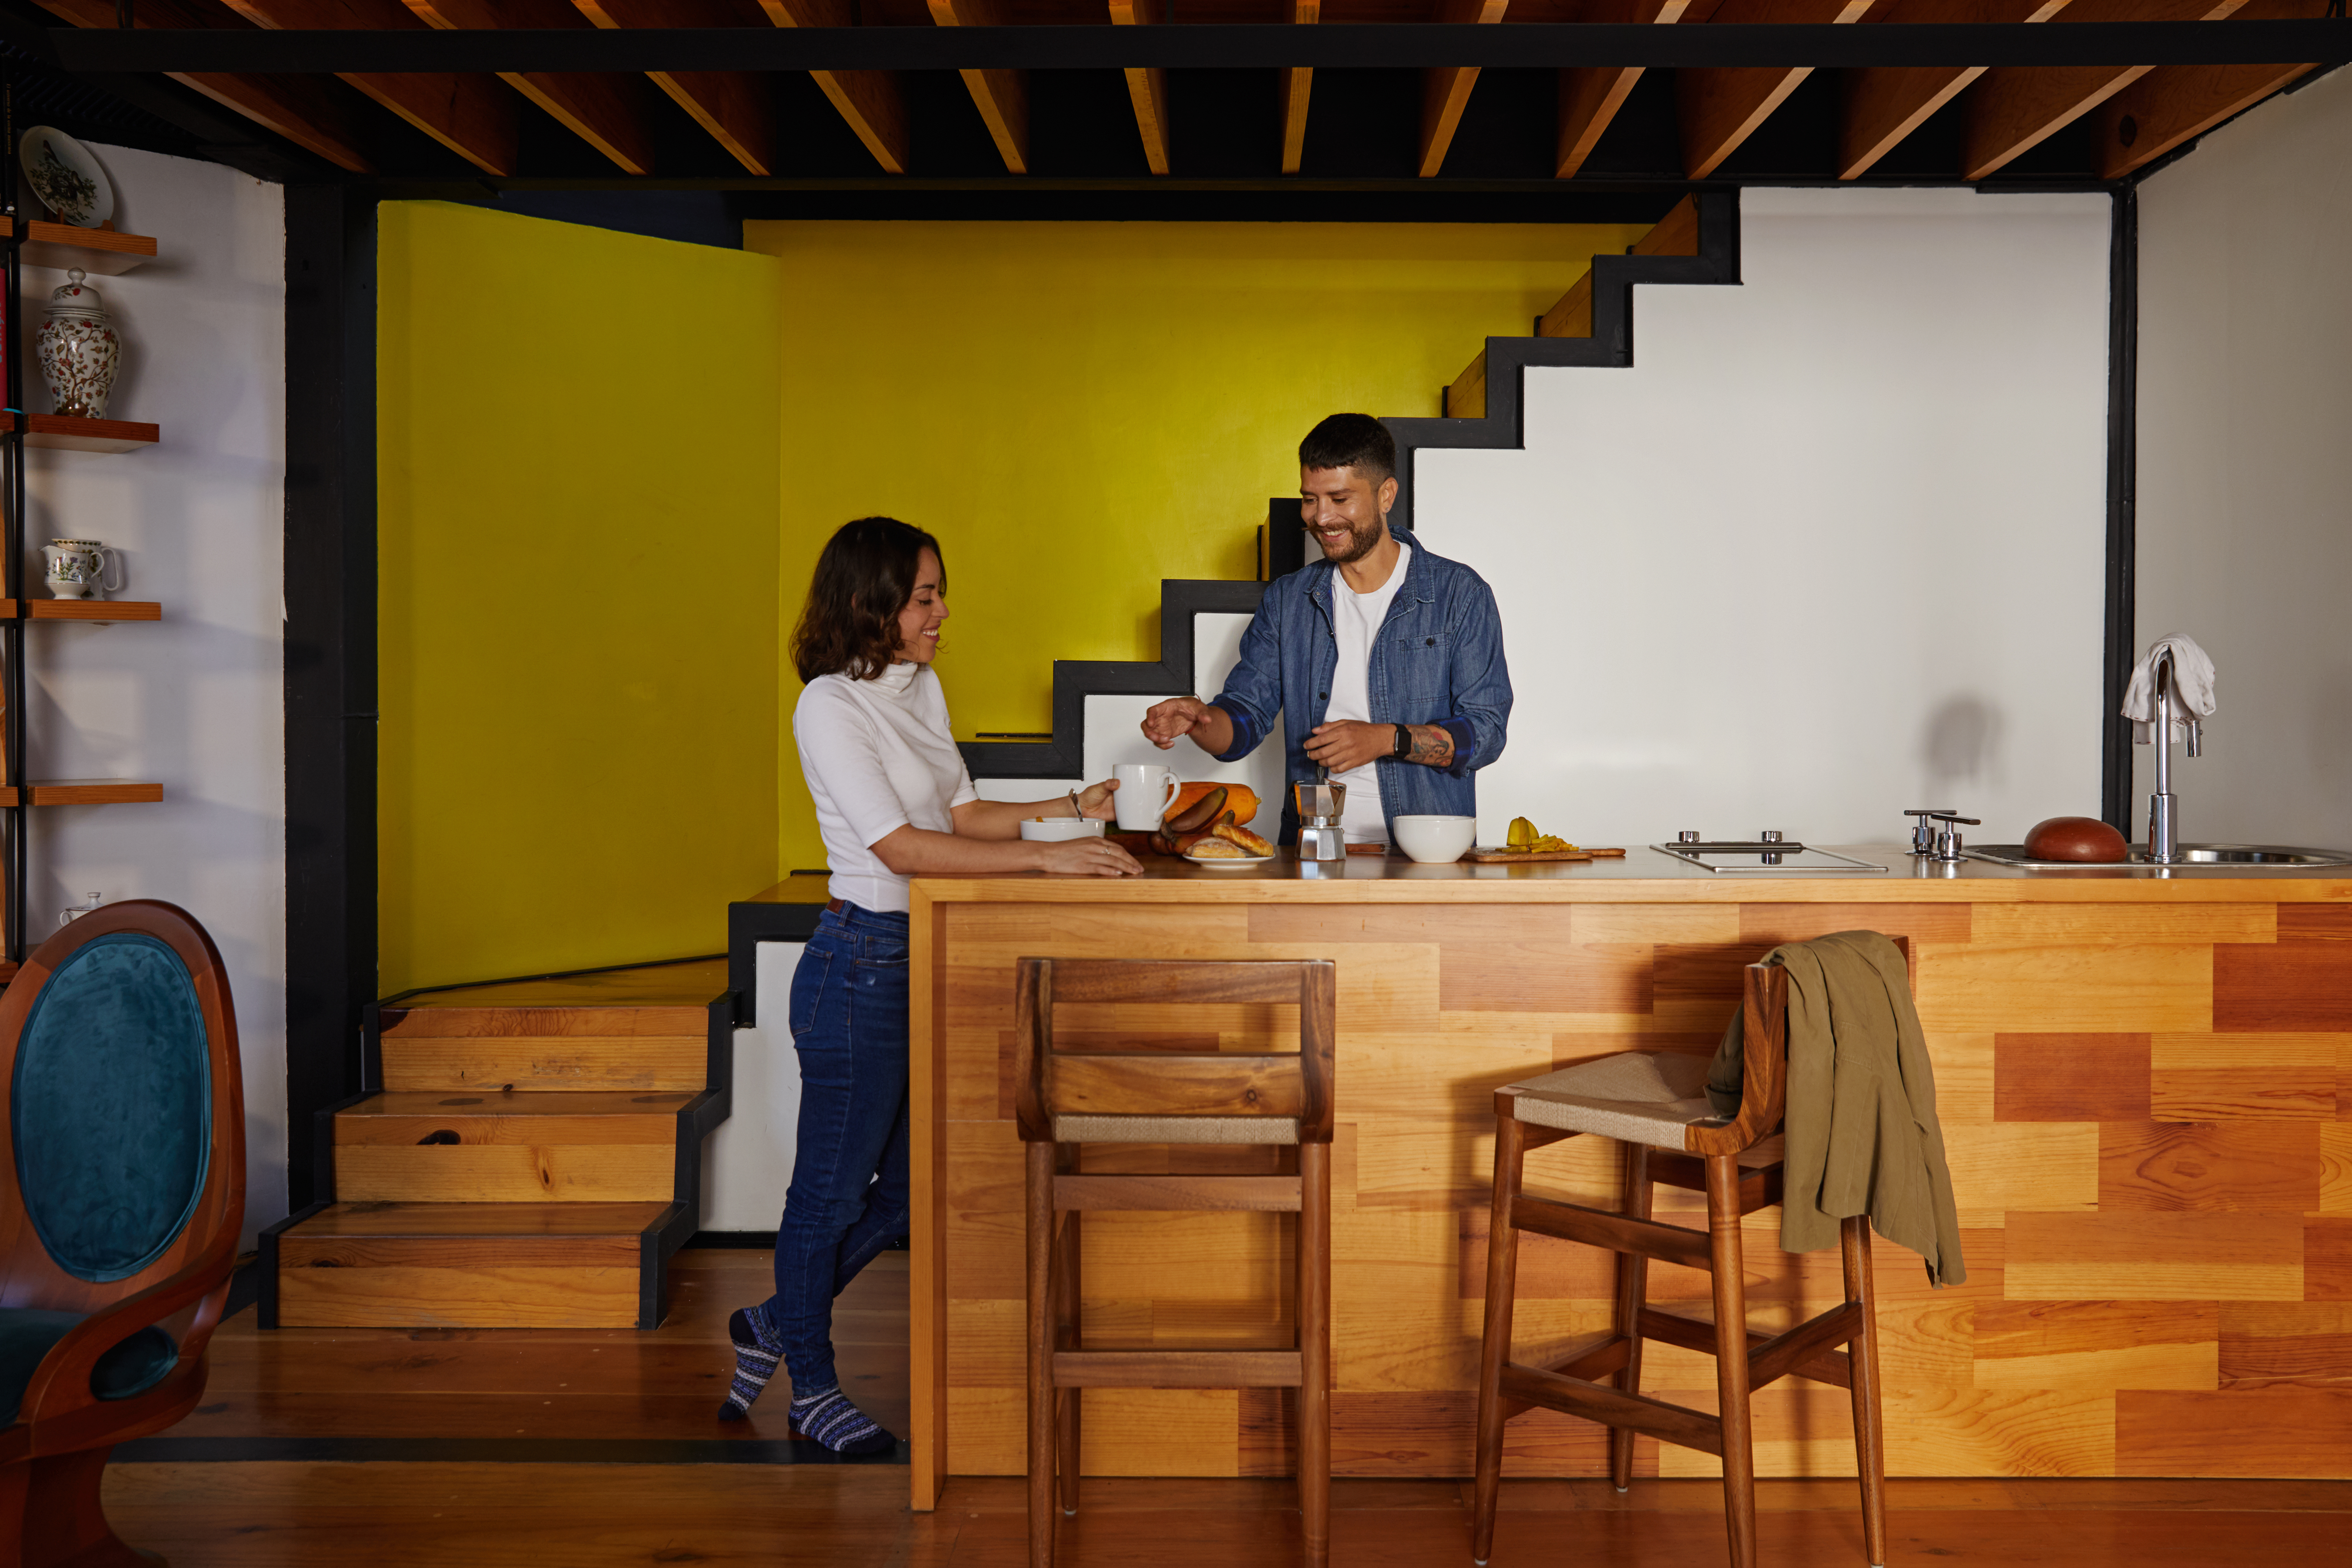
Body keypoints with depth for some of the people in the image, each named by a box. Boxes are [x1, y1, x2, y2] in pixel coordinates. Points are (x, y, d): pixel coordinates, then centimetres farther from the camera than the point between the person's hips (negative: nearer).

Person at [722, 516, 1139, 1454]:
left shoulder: (920, 687, 10)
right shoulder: (831, 708, -17)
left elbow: (961, 814, 14)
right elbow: (901, 847, -24)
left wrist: (1070, 810, 1)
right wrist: (1046, 858, -28)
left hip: (925, 960, 9)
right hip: (860, 964, -9)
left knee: (907, 1186, 16)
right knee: (834, 1189, 7)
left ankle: (777, 1325, 35)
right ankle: (810, 1386, 25)